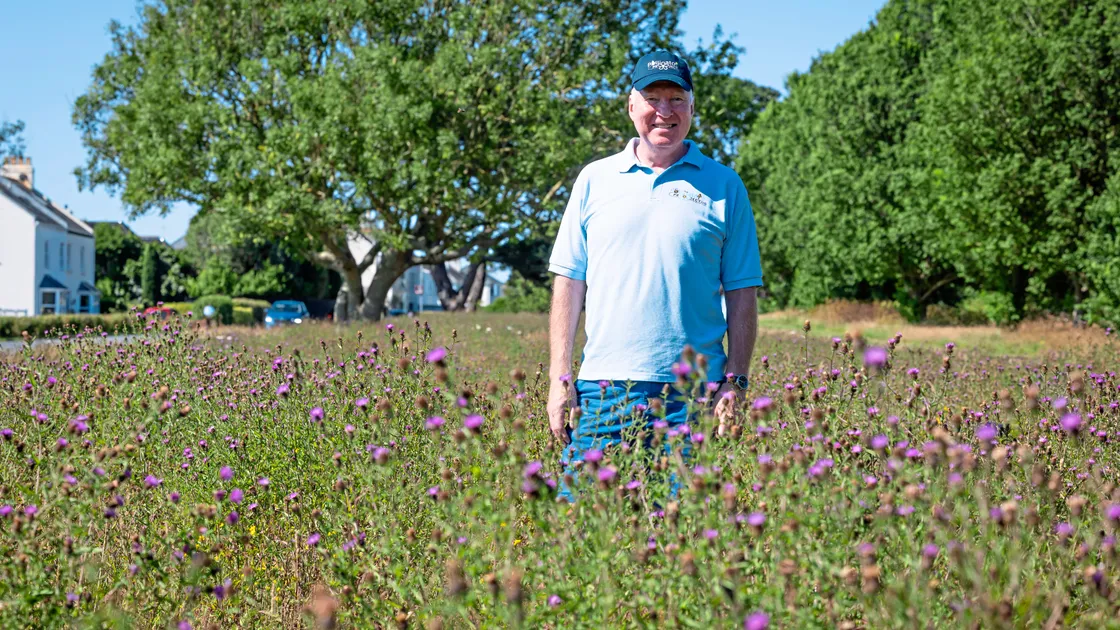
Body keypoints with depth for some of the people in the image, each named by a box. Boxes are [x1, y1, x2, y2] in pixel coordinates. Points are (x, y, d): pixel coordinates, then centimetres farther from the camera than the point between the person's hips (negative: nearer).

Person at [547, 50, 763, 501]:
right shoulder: (595, 180, 11)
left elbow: (742, 296, 8)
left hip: (692, 394, -1)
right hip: (603, 389, 1)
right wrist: (559, 379, 4)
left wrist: (736, 381, -1)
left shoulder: (723, 187, 8)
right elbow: (569, 285, 11)